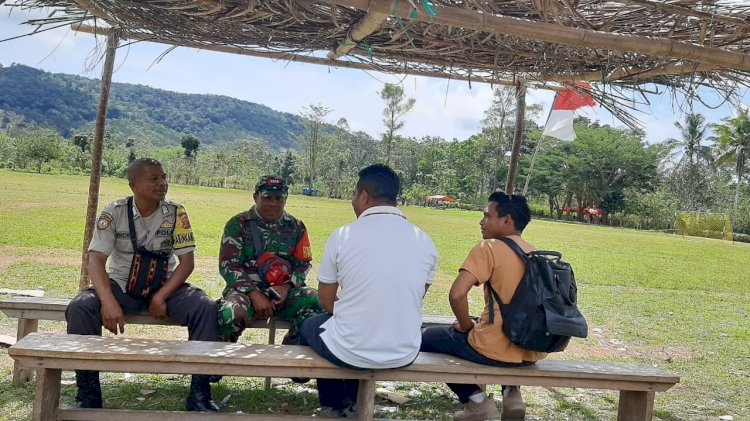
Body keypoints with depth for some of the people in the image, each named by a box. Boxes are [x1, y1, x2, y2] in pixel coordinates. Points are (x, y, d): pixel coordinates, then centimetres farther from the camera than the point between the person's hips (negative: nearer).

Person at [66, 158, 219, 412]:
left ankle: (200, 391, -17)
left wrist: (161, 297, -20)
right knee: (79, 307, -28)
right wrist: (108, 301, -32)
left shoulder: (176, 213, -7)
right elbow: (96, 260, -15)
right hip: (122, 285, 0)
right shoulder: (114, 212, -9)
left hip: (164, 286, 0)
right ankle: (88, 393, -13)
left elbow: (187, 262, -7)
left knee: (206, 308, -27)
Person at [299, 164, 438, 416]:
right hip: (405, 354, 3)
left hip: (349, 352, -3)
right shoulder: (425, 242, -4)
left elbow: (326, 301, 1)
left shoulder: (342, 236, -11)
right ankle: (351, 402, 48)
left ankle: (335, 405, 42)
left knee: (310, 326, 30)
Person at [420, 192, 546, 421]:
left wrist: (466, 326, -4)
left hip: (495, 350, -7)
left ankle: (477, 399, 9)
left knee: (425, 338, 16)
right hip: (533, 352, 7)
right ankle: (511, 392, 19)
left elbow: (457, 294, -22)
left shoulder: (489, 248, -12)